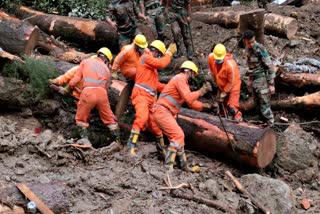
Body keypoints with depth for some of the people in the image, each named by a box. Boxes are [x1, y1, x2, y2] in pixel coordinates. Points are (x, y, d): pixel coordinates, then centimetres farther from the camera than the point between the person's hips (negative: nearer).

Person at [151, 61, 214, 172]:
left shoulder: (183, 82, 23)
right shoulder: (180, 78, -9)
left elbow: (192, 102, 24)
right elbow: (188, 98, -20)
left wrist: (207, 106, 15)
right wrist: (202, 90, -13)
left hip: (167, 113, 11)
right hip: (162, 111, -11)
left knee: (178, 136, 15)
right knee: (178, 135, -17)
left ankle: (184, 165, 23)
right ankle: (168, 166, -19)